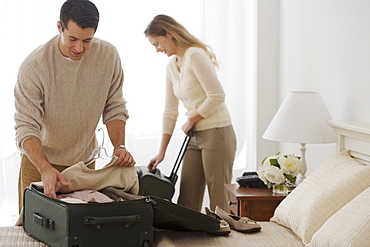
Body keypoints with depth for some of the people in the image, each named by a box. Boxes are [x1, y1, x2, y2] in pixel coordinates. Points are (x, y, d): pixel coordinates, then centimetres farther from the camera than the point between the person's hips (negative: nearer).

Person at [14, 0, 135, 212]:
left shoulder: (108, 55, -11)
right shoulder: (34, 66, -22)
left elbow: (114, 107, -1)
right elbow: (26, 127, -24)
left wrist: (119, 145, -18)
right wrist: (45, 169, -39)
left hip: (84, 161, 3)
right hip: (39, 160, -2)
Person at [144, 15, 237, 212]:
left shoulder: (195, 55, -13)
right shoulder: (171, 66, 12)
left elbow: (217, 96, -19)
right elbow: (170, 112, 14)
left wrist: (191, 119, -8)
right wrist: (161, 152, 11)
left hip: (217, 133, -8)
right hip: (196, 137, 9)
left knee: (218, 199, -3)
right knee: (186, 200, 8)